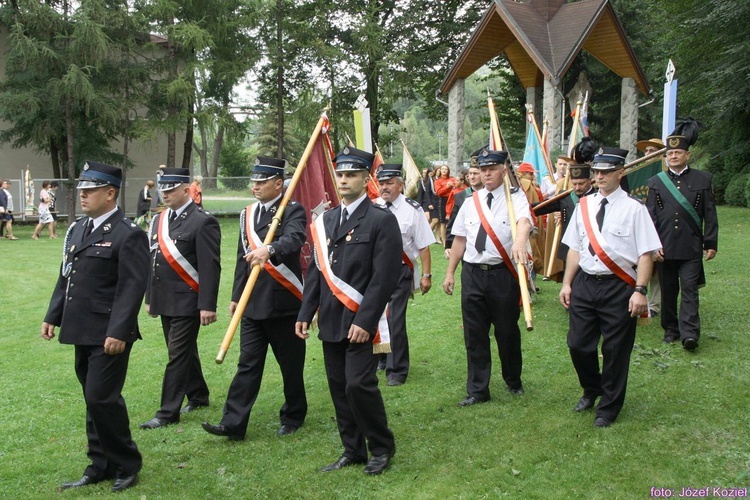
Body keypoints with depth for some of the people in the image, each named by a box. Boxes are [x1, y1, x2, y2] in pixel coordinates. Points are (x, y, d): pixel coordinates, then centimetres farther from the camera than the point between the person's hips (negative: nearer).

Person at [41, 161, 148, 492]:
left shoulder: (128, 234, -12)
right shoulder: (77, 229, 13)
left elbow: (133, 287, -17)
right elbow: (65, 277, 19)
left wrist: (118, 332, -22)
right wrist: (53, 316, 14)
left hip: (109, 334, -8)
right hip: (82, 332, 8)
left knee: (102, 398, -8)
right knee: (93, 400, 14)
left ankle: (126, 465, 10)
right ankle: (100, 465, 26)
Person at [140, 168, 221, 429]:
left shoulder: (203, 221, -12)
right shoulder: (159, 220, 12)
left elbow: (210, 267, -15)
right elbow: (152, 260, 17)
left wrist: (207, 305, -19)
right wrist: (150, 298, 17)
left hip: (187, 302, -8)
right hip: (165, 301, 8)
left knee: (178, 354, -5)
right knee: (184, 351, 18)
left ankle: (168, 412, 1)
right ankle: (198, 396, 33)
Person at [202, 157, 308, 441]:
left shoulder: (293, 211, -7)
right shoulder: (248, 214, 13)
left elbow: (294, 239, -29)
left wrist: (269, 250, -49)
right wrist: (236, 296, 17)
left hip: (284, 303, -5)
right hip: (252, 304, 5)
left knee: (291, 364, 8)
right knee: (248, 364, 4)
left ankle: (293, 417, 25)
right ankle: (233, 423, 4)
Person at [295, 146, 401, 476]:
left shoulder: (382, 220, -8)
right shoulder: (325, 220, 12)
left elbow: (384, 277, -14)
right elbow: (316, 271, 14)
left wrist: (364, 321, -19)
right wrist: (305, 313, 7)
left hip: (361, 321, -6)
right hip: (331, 321, 6)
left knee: (359, 384, -10)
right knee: (339, 388, 10)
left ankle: (382, 447, 11)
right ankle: (353, 451, 24)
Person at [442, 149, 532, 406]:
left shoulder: (515, 198, -4)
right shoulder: (471, 202, 9)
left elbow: (524, 221, -26)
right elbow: (460, 239, 12)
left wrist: (519, 240, -48)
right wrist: (450, 273, 11)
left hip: (503, 274, -3)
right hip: (472, 273, 4)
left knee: (508, 332, 10)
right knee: (474, 335, 7)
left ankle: (513, 381, 34)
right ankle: (477, 390, 18)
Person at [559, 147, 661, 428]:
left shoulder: (633, 208, -7)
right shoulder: (584, 205, 8)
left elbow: (645, 254, -9)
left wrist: (640, 291, -16)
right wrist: (567, 283, 9)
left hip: (619, 288, -4)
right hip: (585, 284, 4)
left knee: (616, 351, 6)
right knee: (578, 344, 8)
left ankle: (608, 408, 25)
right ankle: (591, 391, 37)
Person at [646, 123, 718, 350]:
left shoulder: (703, 180, 5)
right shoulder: (655, 182, 7)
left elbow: (710, 215, 5)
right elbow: (650, 216, 4)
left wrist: (711, 243, 0)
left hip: (691, 248, -2)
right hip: (664, 248, 2)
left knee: (689, 289, -6)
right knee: (668, 290, 9)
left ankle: (689, 332, -9)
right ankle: (671, 329, 20)